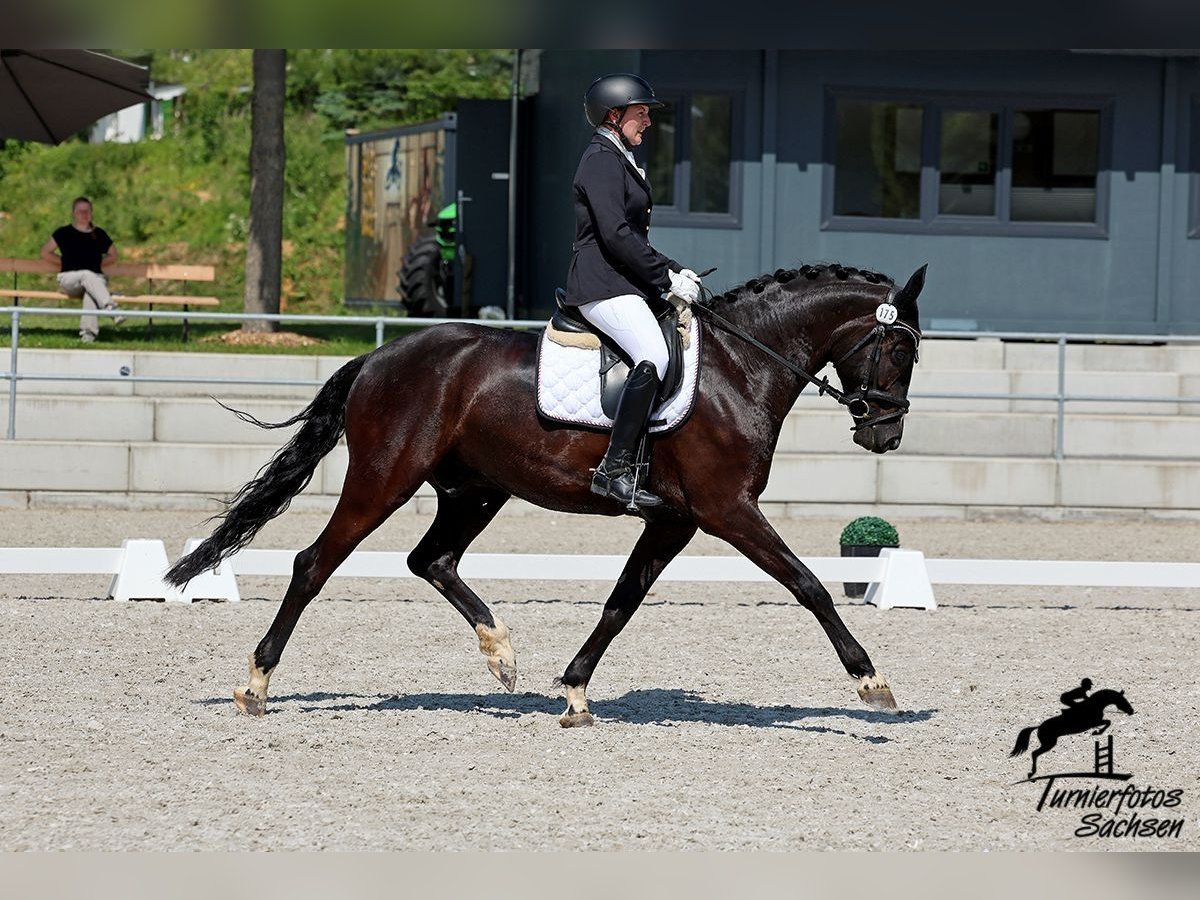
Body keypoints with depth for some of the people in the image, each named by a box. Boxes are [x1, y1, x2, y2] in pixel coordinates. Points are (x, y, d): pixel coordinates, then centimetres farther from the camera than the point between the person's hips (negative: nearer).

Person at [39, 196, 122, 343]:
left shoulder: (99, 234, 17)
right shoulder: (64, 233, 12)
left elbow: (113, 256, 26)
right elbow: (45, 252, 14)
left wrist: (98, 263, 9)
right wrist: (66, 262, 7)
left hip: (95, 278, 1)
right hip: (69, 278, -1)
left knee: (91, 291, -37)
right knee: (87, 275, -38)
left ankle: (88, 330, -50)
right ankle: (110, 307, -56)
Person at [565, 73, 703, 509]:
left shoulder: (619, 160, 23)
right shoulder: (601, 160, -10)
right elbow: (616, 234, -19)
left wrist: (673, 271, 15)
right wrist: (667, 277, -16)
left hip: (624, 284, 11)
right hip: (602, 286, -11)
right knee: (654, 358, -29)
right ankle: (614, 470, -31)